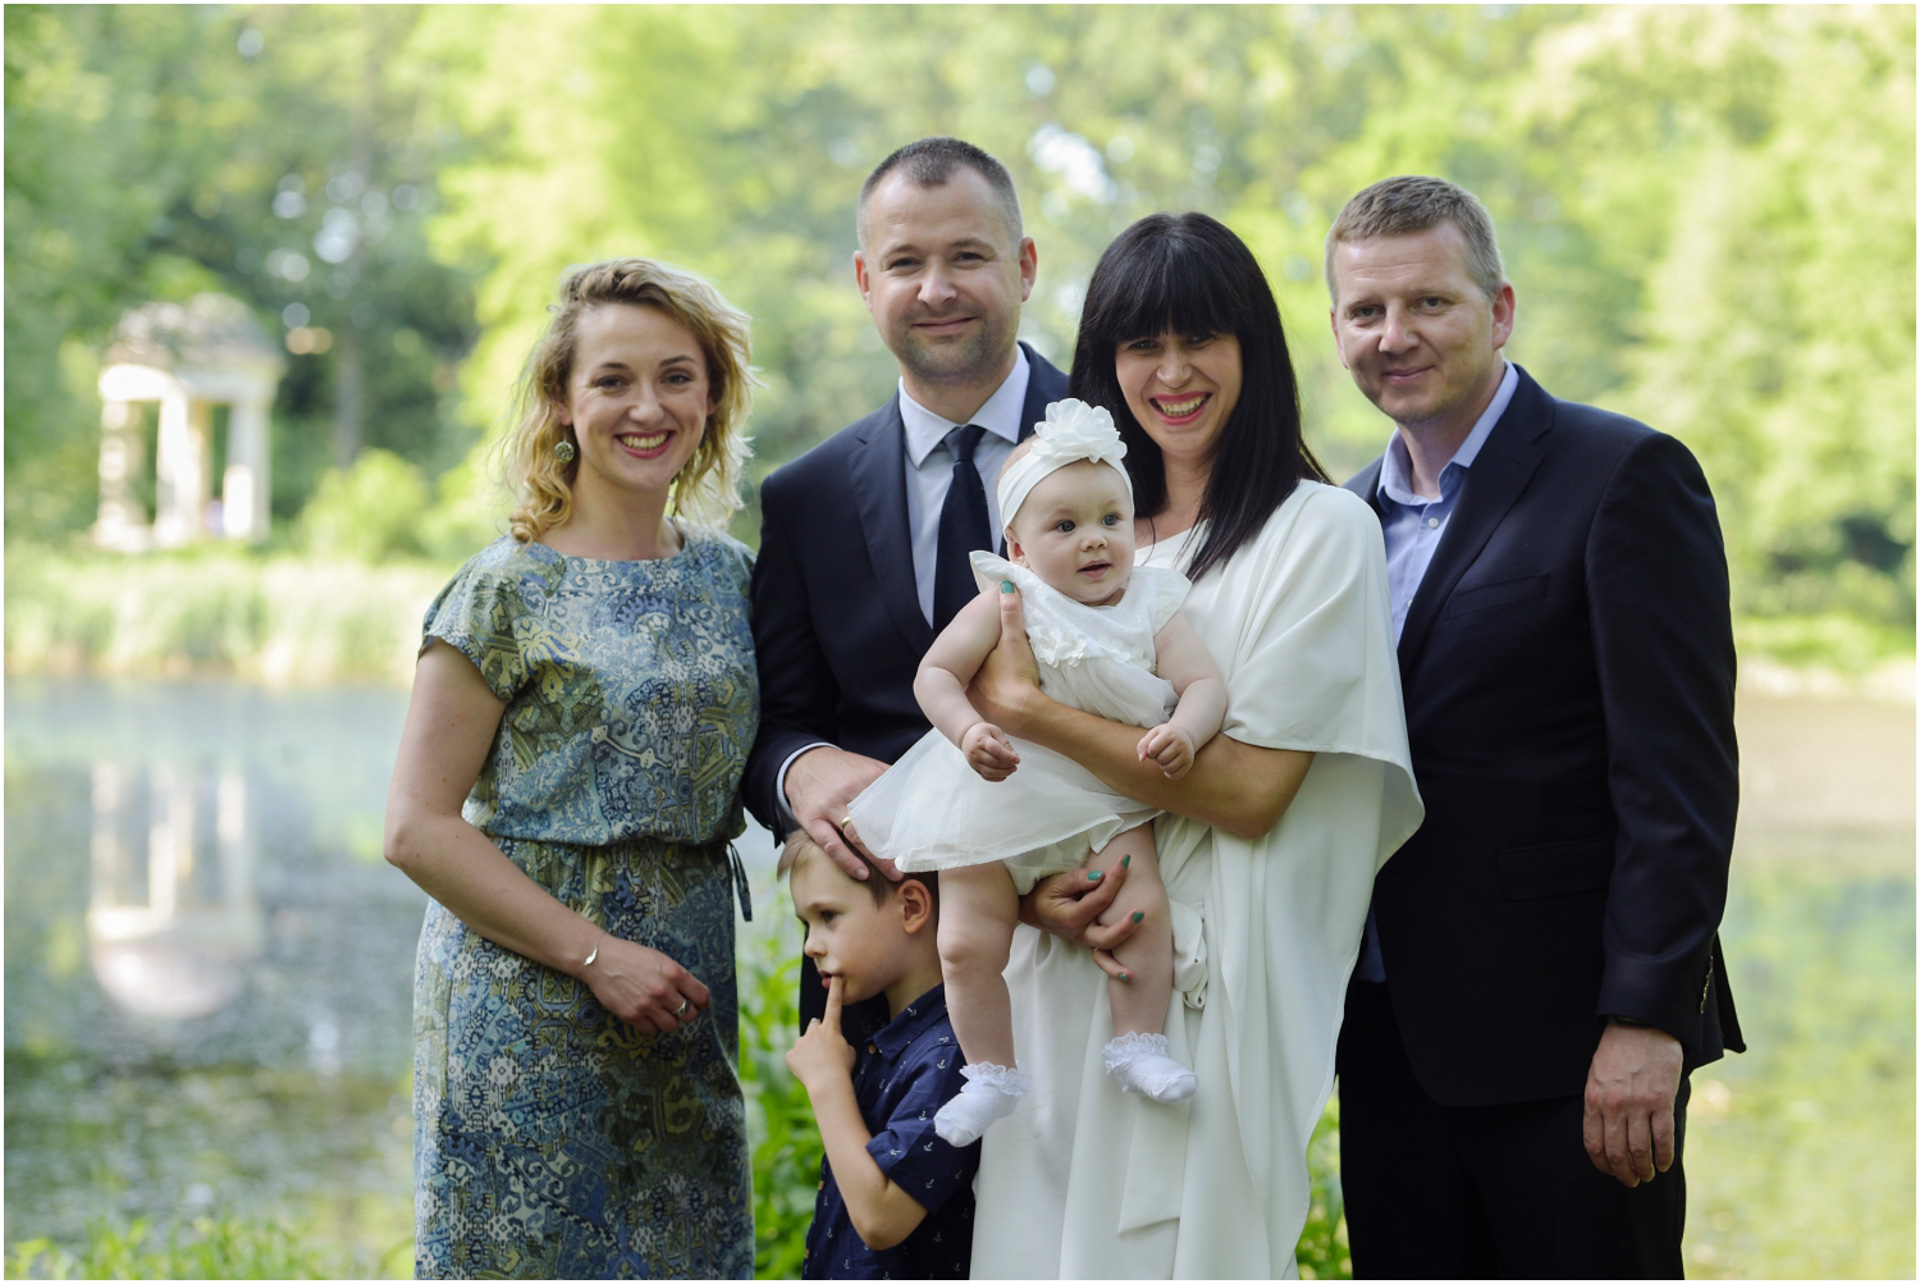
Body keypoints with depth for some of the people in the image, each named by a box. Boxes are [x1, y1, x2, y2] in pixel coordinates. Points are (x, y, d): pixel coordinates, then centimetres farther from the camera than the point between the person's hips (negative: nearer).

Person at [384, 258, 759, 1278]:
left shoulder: (729, 575, 7)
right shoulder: (508, 592, -9)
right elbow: (419, 827, -11)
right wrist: (596, 954, -16)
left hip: (685, 998, 5)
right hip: (528, 1008, -5)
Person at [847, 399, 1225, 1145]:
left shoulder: (1151, 608, -2)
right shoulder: (1006, 602, -8)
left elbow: (1205, 681, -8)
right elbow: (936, 673, -9)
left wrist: (1184, 731, -30)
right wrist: (967, 731, -27)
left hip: (1108, 806, 1)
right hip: (1001, 799, -1)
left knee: (1144, 908, -20)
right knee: (967, 944, -5)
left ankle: (1137, 1043, -2)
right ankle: (991, 1072, 14)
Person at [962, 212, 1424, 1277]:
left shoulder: (1320, 530, -4)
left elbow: (1250, 789, -13)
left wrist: (1027, 709, -11)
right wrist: (1030, 888, -8)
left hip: (1217, 984, -5)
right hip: (1066, 968, 5)